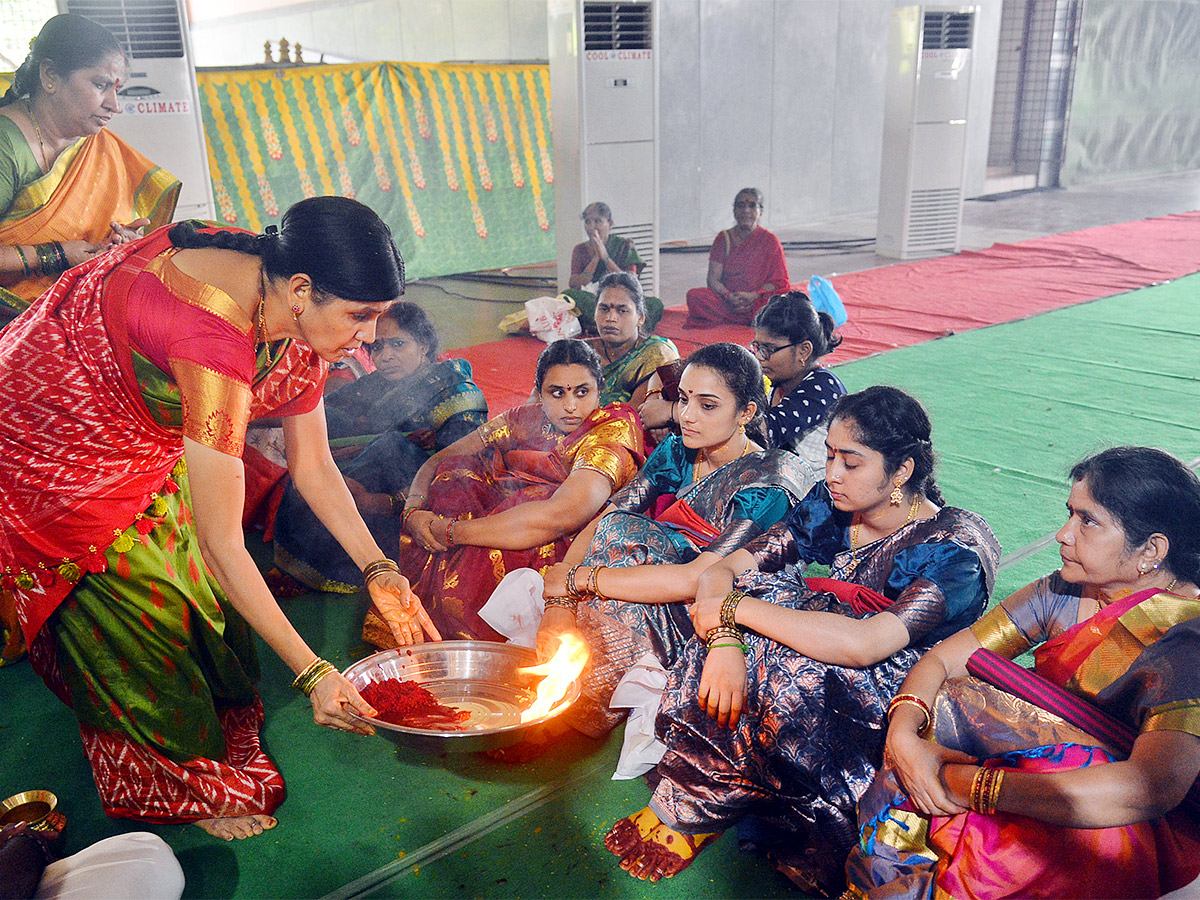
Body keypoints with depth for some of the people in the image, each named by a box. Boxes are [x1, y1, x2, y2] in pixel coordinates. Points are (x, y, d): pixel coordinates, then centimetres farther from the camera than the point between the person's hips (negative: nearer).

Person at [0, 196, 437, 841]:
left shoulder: (298, 319, -17)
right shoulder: (214, 343, -43)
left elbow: (314, 466, -6)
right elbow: (222, 543, -38)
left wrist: (378, 570, -12)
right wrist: (312, 673, -34)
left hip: (144, 441, 7)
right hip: (54, 448, -7)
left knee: (202, 594, 16)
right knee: (136, 617, 5)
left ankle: (221, 727, 40)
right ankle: (184, 789, 28)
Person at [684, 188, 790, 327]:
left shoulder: (770, 241, 4)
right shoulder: (724, 238, 8)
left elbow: (779, 282, -2)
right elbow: (713, 280, 2)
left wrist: (753, 296, -18)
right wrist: (729, 296, -19)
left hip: (758, 302, -1)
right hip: (727, 301, 2)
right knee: (694, 295, -26)